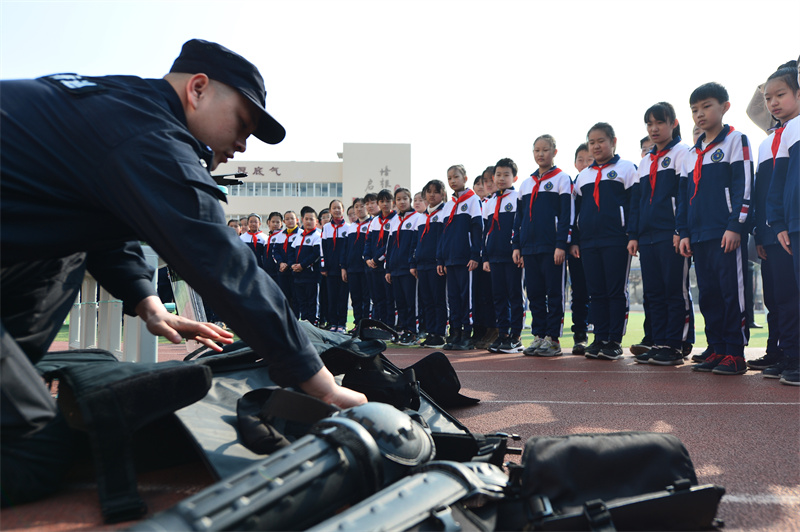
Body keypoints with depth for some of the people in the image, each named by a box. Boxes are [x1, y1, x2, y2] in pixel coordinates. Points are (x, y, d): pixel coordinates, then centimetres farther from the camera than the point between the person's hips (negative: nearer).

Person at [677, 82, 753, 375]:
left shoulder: (735, 141, 2)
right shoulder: (691, 155, 19)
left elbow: (743, 187, -7)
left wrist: (735, 226, -14)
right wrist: (684, 233, 11)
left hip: (727, 234, -6)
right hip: (699, 236, 7)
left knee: (732, 293, -5)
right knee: (708, 295, 8)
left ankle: (736, 353, 1)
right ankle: (718, 350, 15)